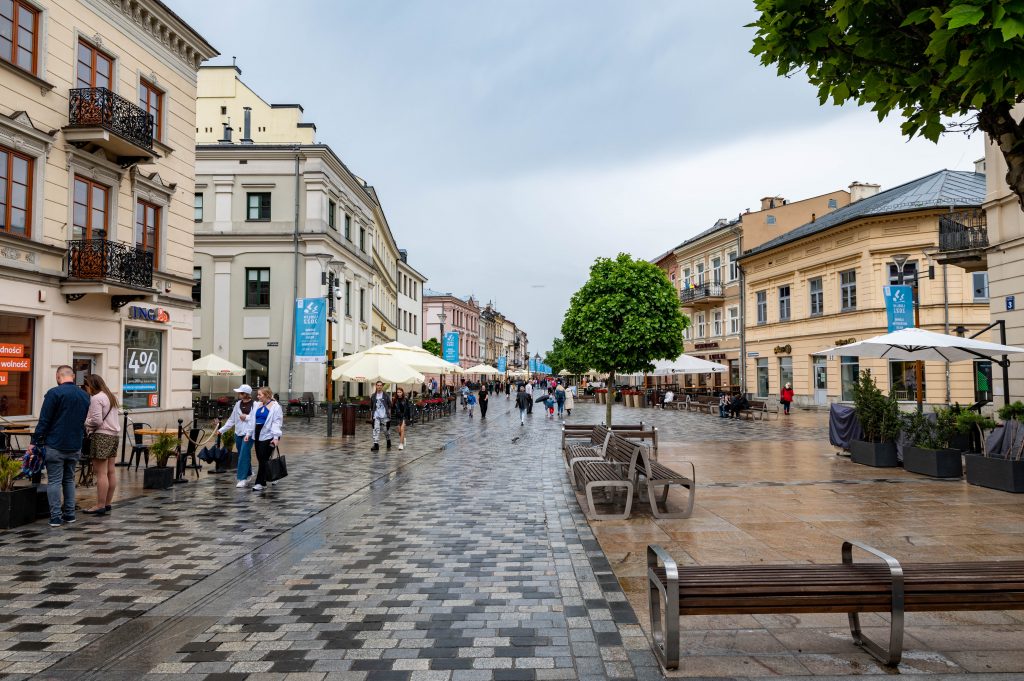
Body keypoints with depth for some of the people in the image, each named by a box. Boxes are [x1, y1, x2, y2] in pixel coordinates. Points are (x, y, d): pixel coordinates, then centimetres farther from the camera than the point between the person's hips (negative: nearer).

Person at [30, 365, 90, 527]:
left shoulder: (54, 393, -10)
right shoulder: (84, 395, 9)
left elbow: (44, 421, -11)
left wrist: (34, 442, -5)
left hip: (55, 445, -5)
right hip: (75, 446, 5)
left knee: (54, 481, 0)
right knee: (69, 480, 15)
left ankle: (55, 517, 0)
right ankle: (69, 514, 17)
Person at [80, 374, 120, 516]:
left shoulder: (96, 399, -10)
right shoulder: (111, 397, 18)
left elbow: (96, 421, -17)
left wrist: (85, 424, 0)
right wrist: (89, 423, 15)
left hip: (101, 436, -9)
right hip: (113, 435, 9)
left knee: (101, 473, -6)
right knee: (111, 471, 10)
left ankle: (100, 506, -4)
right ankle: (107, 504, 16)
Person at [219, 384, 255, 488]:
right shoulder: (238, 404, 11)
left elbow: (254, 420, -15)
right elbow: (232, 419, 16)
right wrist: (222, 429, 12)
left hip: (249, 434, -6)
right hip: (238, 433, 6)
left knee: (244, 455, -10)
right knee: (243, 455, 12)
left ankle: (242, 478, -7)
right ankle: (248, 474, 27)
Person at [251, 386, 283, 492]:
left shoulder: (275, 406, -9)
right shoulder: (258, 405, 12)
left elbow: (277, 422, -12)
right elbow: (253, 420, 16)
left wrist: (276, 437, -18)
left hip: (268, 436, -7)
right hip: (258, 435, 7)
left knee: (263, 460, -5)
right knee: (260, 459, 9)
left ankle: (260, 483, 0)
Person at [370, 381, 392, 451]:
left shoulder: (386, 395, 1)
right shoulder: (373, 396, 8)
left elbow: (389, 406, 3)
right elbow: (371, 407, 15)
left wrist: (389, 414, -3)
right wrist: (371, 414, 10)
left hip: (384, 416, -2)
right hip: (376, 416, 2)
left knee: (386, 430, 6)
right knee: (376, 430, -8)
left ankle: (388, 442, 29)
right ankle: (376, 445, -9)